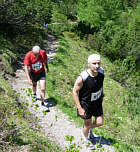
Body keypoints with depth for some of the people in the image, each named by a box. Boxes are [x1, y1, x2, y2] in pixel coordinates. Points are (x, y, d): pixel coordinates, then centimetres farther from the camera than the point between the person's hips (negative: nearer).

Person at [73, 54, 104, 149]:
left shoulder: (101, 72, -15)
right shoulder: (82, 77, -32)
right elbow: (75, 91, -20)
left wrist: (102, 94, 17)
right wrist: (79, 108, -20)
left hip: (97, 102, 5)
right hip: (85, 103, -5)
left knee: (100, 123, 10)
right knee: (87, 123, 13)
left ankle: (90, 129, 46)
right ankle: (87, 139, 45)